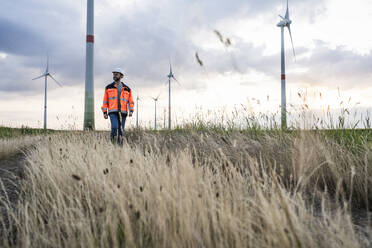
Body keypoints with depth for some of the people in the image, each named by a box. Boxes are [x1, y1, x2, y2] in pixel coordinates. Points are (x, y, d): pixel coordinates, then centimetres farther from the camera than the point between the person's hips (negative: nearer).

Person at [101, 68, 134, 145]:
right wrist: (104, 112, 4)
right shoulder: (108, 87, 11)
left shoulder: (127, 89, 11)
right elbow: (105, 101, 11)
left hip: (123, 113, 2)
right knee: (114, 127, -21)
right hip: (113, 112, -1)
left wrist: (131, 111, -6)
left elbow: (131, 102, 10)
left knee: (121, 131, 1)